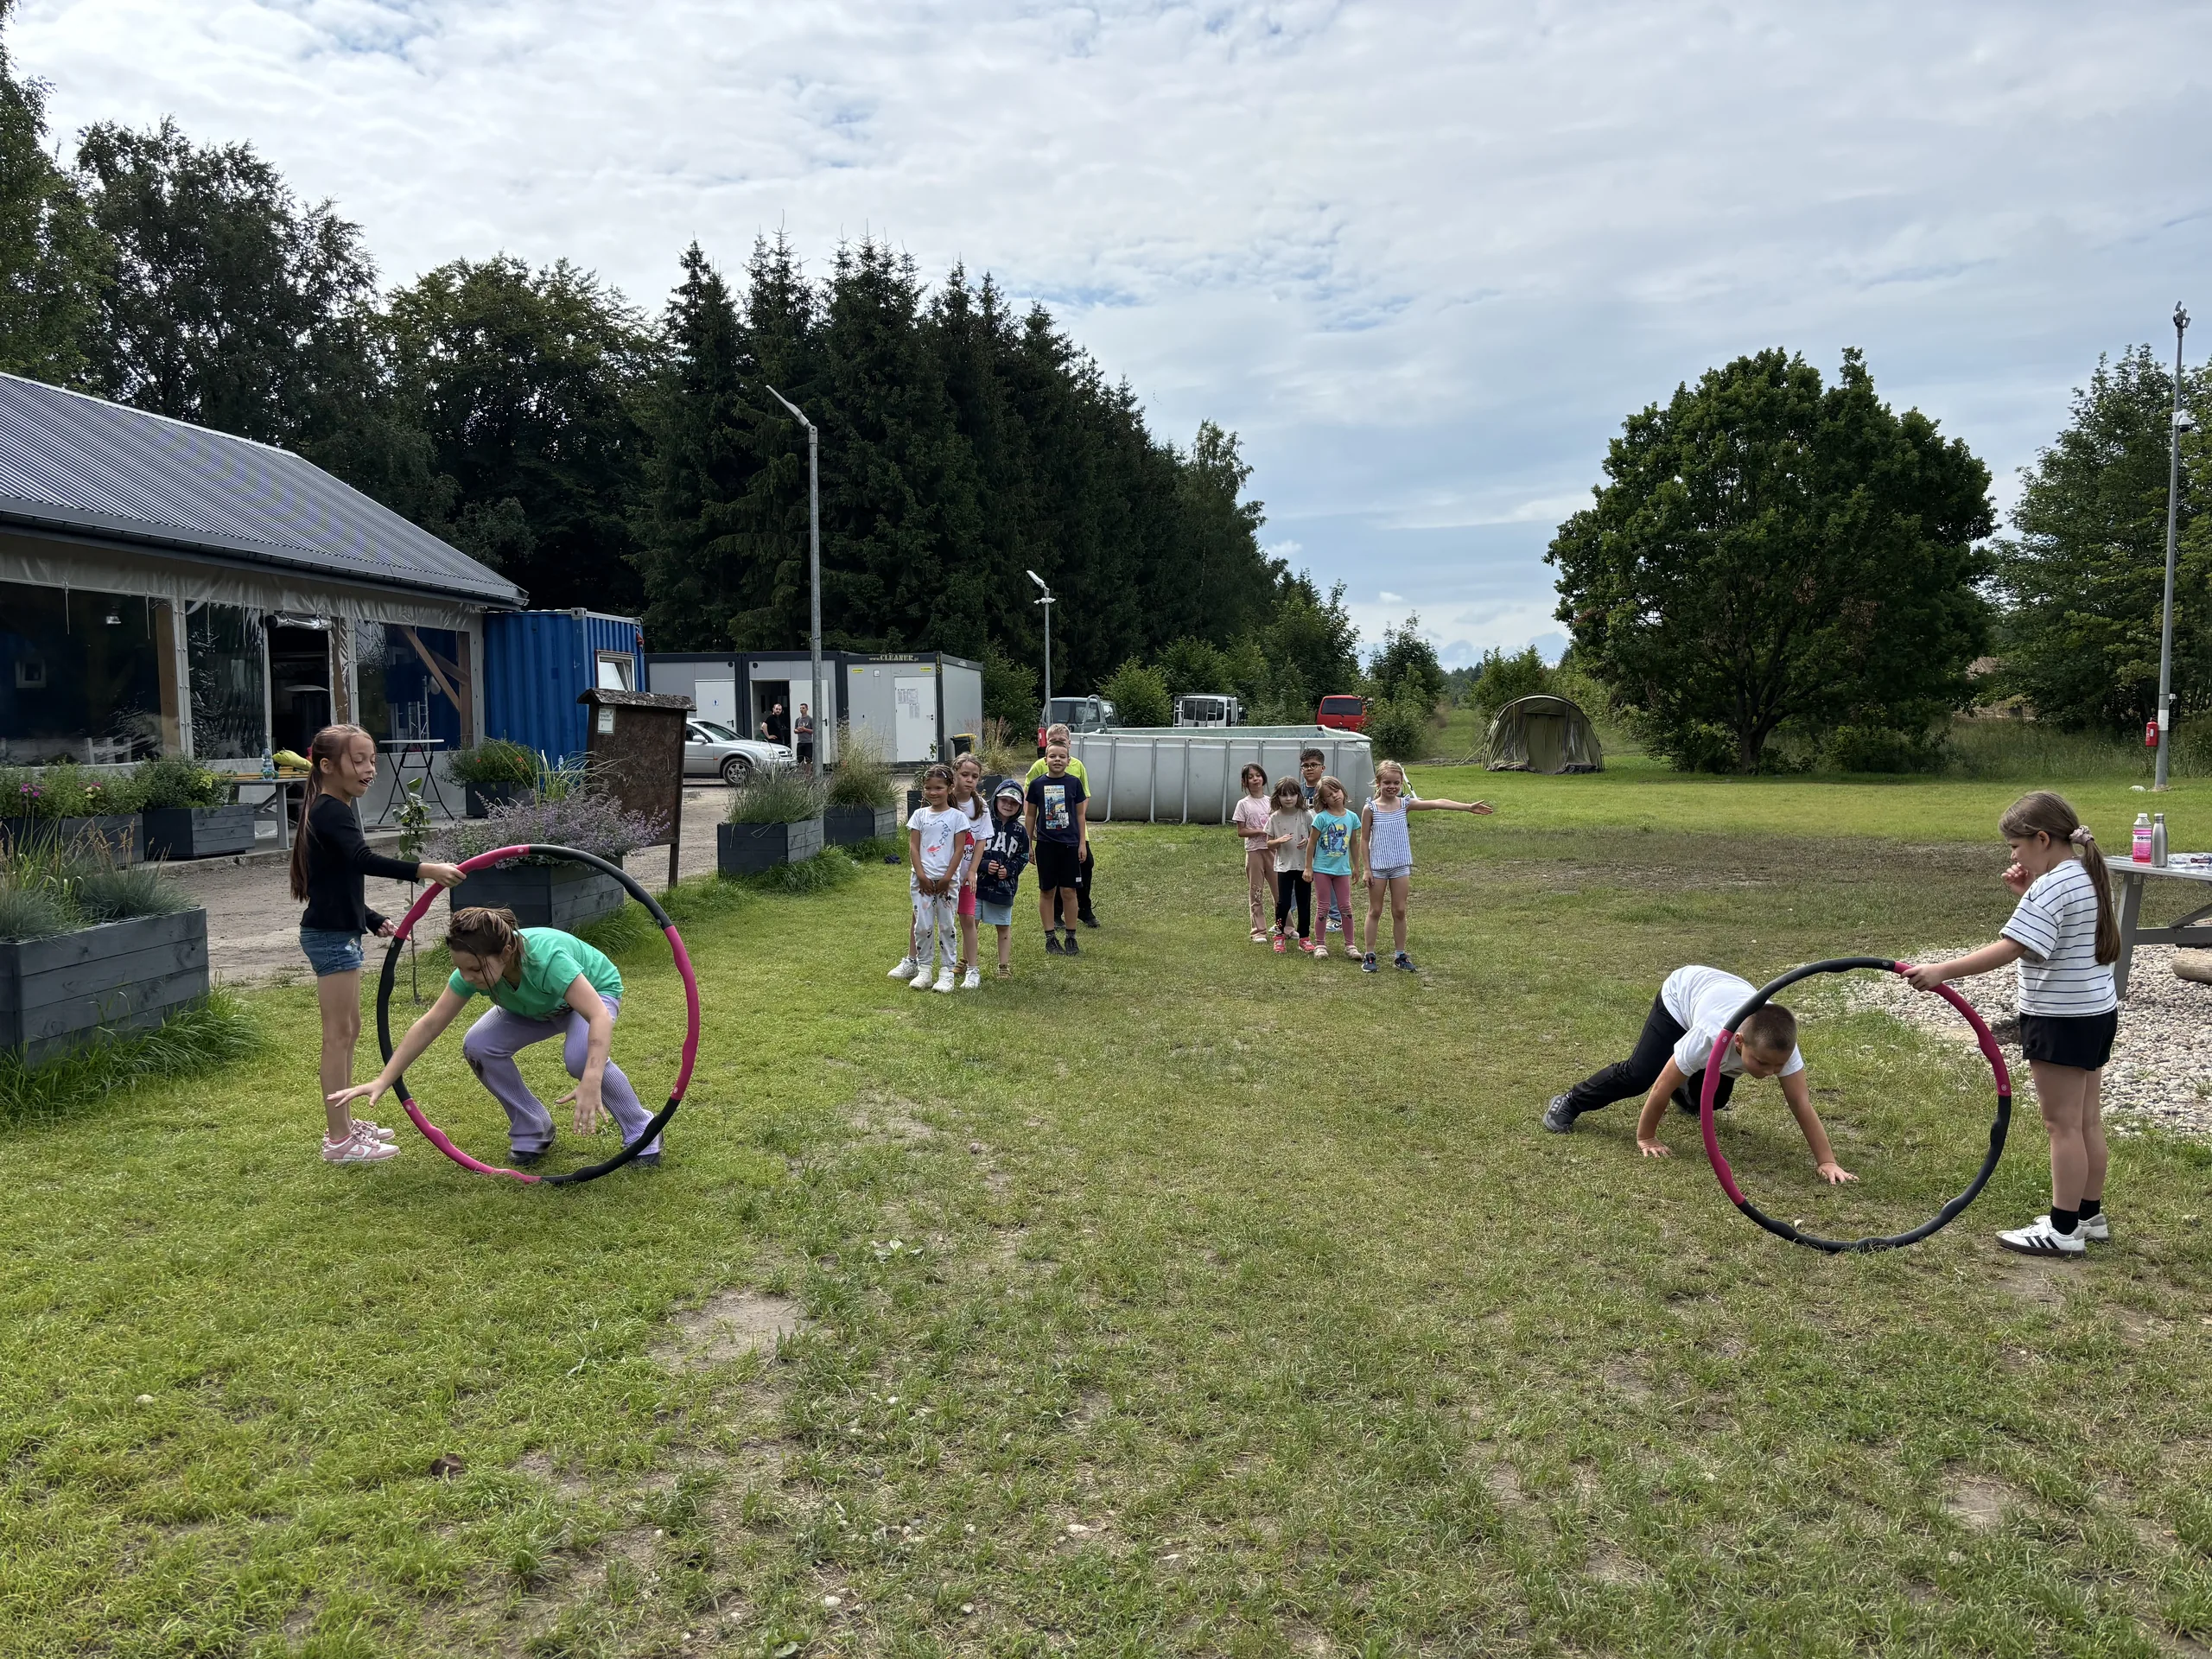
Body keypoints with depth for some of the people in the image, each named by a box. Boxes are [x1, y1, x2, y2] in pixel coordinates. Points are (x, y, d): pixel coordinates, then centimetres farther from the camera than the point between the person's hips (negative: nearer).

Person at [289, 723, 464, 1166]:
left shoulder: (333, 812, 14)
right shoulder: (330, 812, -18)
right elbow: (363, 861, -36)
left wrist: (374, 921, 18)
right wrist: (423, 870, -46)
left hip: (339, 933, 10)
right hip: (329, 936, -10)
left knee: (348, 1030, 17)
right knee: (339, 1033, -5)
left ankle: (344, 1123, 28)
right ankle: (338, 1141, 1)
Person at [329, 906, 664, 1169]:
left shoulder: (545, 958, -45)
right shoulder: (472, 971, -28)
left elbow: (600, 1018, -53)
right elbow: (429, 1025, -18)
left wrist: (591, 1082, -66)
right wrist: (382, 1082, -21)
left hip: (596, 989, -5)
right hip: (537, 1006, 6)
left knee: (580, 1055, -36)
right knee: (478, 1046, -20)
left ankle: (642, 1132, -12)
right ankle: (532, 1130, 2)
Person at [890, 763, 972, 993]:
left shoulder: (958, 816, -1)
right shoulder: (920, 815, 6)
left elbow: (959, 850, -4)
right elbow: (913, 847, 3)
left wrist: (947, 878, -10)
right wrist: (921, 876, -8)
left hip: (948, 880, -2)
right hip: (922, 879, 2)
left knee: (947, 926, 3)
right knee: (923, 926, 3)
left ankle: (947, 972, 9)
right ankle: (923, 969, 14)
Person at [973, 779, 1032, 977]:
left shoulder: (1020, 832, 3)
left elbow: (1023, 857, 8)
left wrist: (1009, 870, -8)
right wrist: (984, 865, -15)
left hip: (1004, 886, 1)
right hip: (978, 883, -1)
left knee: (1004, 927, 9)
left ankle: (1004, 965, 19)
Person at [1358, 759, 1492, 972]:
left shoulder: (1405, 804, -1)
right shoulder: (1370, 809, -8)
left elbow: (1437, 804, -8)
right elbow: (1364, 839, -5)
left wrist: (1469, 806, -13)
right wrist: (1367, 869, -8)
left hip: (1401, 867, 3)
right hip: (1378, 867, -3)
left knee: (1399, 911, 8)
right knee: (1375, 911, 6)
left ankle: (1400, 955, 17)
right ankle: (1368, 955, 13)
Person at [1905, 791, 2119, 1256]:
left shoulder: (2053, 887, -21)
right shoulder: (2087, 877, 9)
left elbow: (2007, 950, -30)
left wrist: (1941, 971, -31)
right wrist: (2027, 896, 4)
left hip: (2061, 1021, -10)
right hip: (2096, 1012, 10)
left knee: (2063, 1124, -2)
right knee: (2087, 1120, 16)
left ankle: (2064, 1230, 5)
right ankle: (2090, 1215, 27)